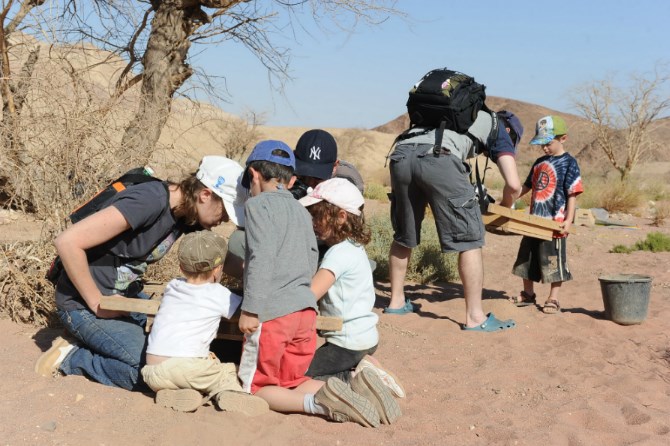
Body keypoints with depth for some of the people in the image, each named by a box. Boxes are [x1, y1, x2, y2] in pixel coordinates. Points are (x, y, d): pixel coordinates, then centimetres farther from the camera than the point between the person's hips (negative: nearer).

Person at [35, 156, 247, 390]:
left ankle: (90, 341, 12)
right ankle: (71, 357, 0)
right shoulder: (148, 201, -27)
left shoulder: (186, 214, -1)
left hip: (124, 296, 9)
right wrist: (98, 304, -21)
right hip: (84, 303, -9)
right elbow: (68, 242, -29)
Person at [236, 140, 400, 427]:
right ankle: (355, 391, -5)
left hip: (271, 313, -7)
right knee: (291, 381, 18)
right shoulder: (302, 211, 18)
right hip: (305, 308, 7)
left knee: (256, 387, 8)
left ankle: (319, 403, -17)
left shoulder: (258, 204, -4)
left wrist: (250, 309, -15)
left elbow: (261, 258, -16)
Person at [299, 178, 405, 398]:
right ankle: (359, 368, 10)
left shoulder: (340, 254, -21)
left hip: (349, 343, -9)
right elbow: (317, 290, 11)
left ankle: (354, 378, -6)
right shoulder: (352, 247, 9)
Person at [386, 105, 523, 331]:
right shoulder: (496, 126, 26)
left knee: (403, 236, 21)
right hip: (438, 158, -6)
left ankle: (396, 301, 32)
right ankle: (475, 317, 7)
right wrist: (503, 209, 34)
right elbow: (514, 185, 13)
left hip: (400, 154, 6)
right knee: (469, 239, 5)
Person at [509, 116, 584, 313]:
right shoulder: (540, 162, 12)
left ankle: (553, 299, 11)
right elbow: (527, 186, 21)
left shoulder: (569, 163, -8)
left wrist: (568, 220, -19)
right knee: (527, 257, 15)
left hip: (555, 222, -7)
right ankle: (528, 294, 30)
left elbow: (572, 193, -12)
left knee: (554, 261, 1)